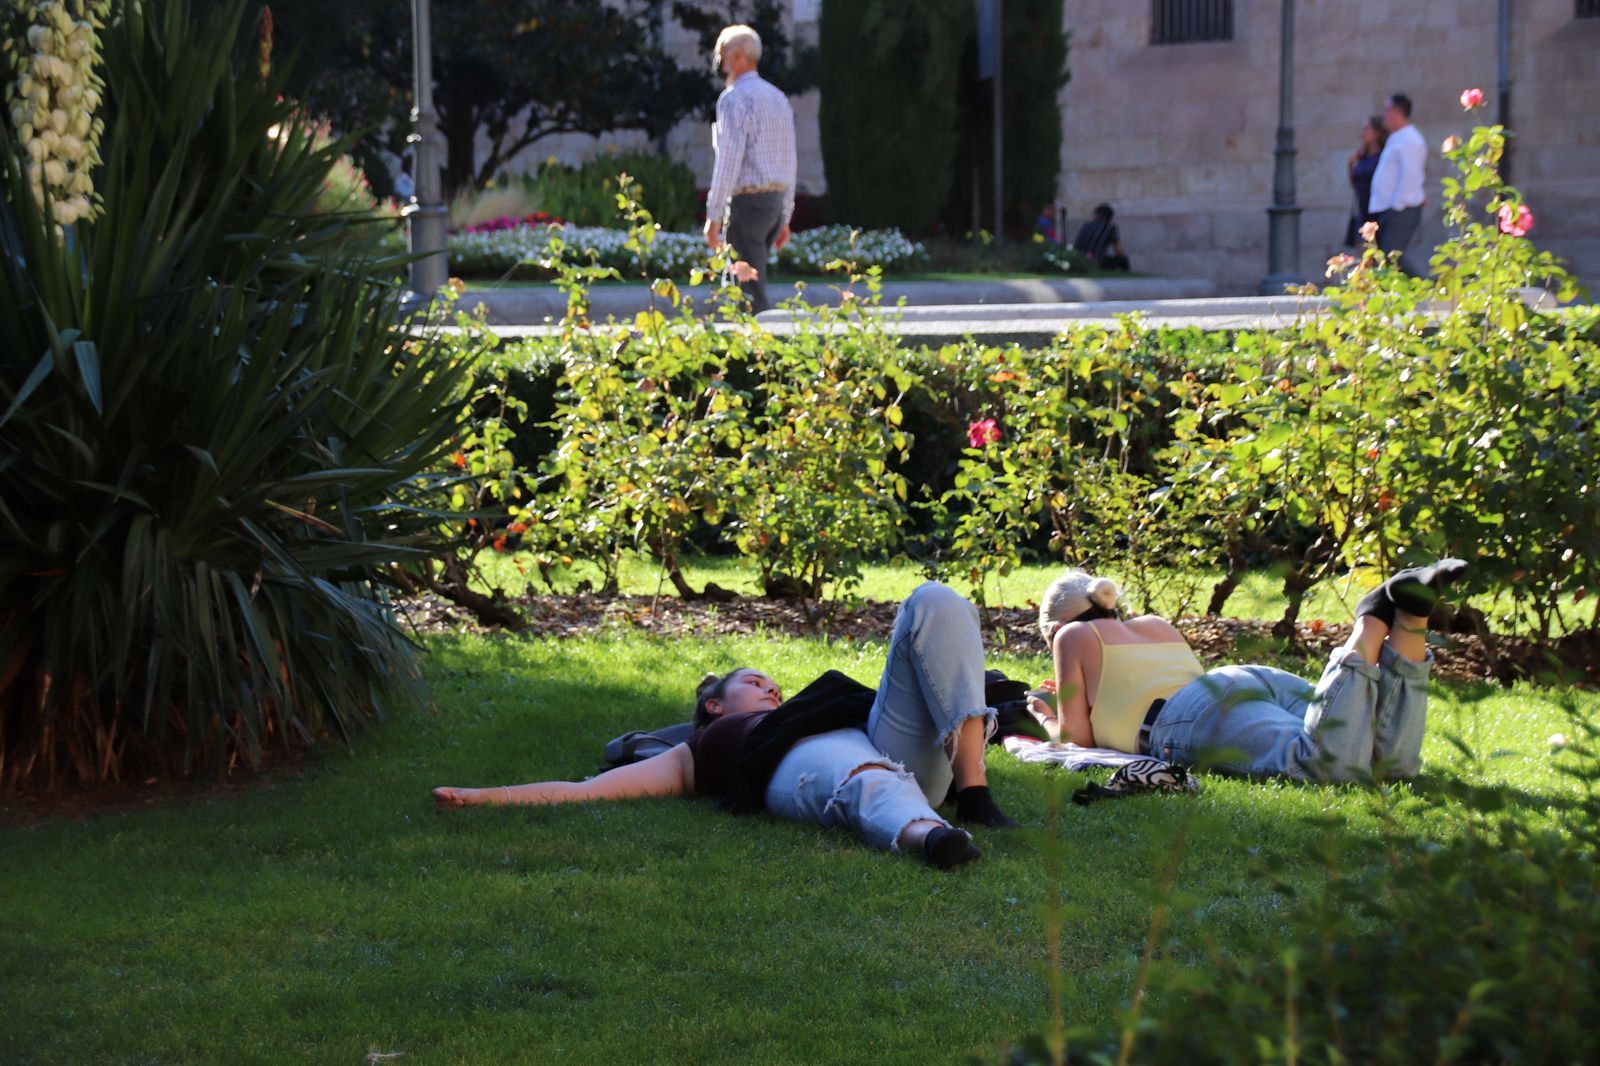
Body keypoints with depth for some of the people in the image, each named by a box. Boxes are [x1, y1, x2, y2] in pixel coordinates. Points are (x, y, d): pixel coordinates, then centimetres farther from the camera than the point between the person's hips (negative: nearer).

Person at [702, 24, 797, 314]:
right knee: (744, 285, 14)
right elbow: (791, 162, 19)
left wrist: (713, 216, -15)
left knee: (752, 292, -8)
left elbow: (729, 160, -17)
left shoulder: (735, 98, -10)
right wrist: (784, 219, 23)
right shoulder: (778, 98, 17)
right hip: (777, 199, 9)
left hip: (748, 200, -8)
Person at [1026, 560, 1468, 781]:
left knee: (1333, 765, -34)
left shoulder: (1075, 636, 19)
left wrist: (1049, 720, 38)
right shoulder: (1158, 626, 40)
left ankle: (1372, 621, -31)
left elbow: (1078, 735, 13)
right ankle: (1407, 618, -26)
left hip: (1205, 716, -7)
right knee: (1393, 763, -16)